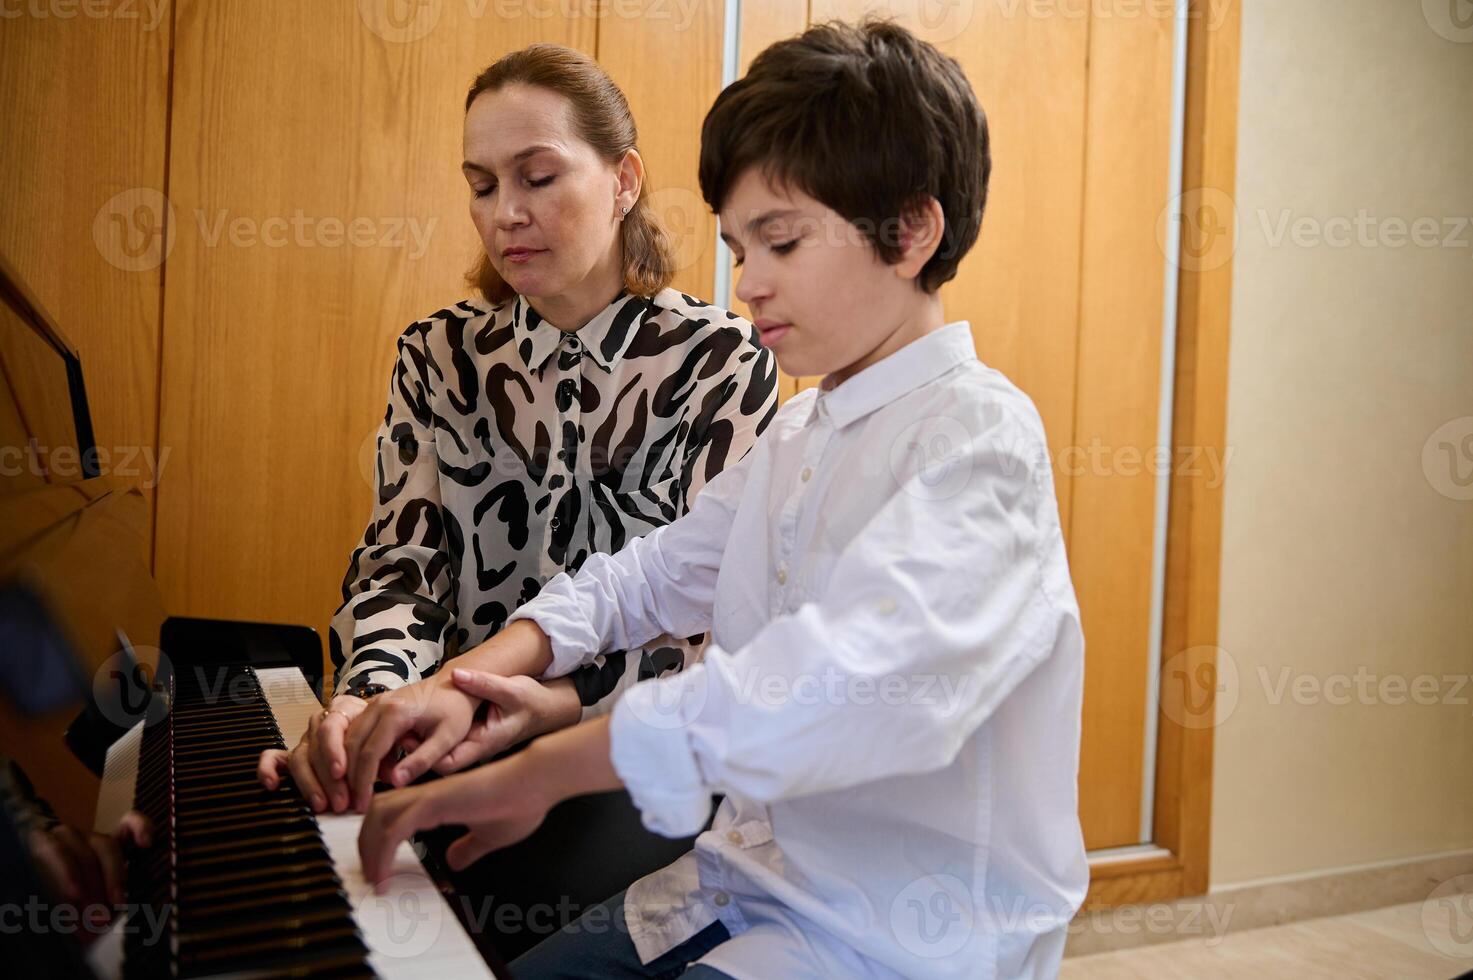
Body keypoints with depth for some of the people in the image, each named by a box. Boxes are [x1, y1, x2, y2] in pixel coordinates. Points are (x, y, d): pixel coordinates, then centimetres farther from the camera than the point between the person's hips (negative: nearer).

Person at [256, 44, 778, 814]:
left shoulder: (722, 362, -4)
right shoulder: (440, 356, 8)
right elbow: (400, 562, 1)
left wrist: (554, 704, -27)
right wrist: (371, 698, -22)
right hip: (461, 747, 3)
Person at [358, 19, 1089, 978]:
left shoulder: (976, 431, -19)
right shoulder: (798, 432, 11)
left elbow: (858, 681, -35)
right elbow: (658, 572, 16)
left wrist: (539, 770, -31)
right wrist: (484, 670, -1)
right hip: (750, 882, 8)